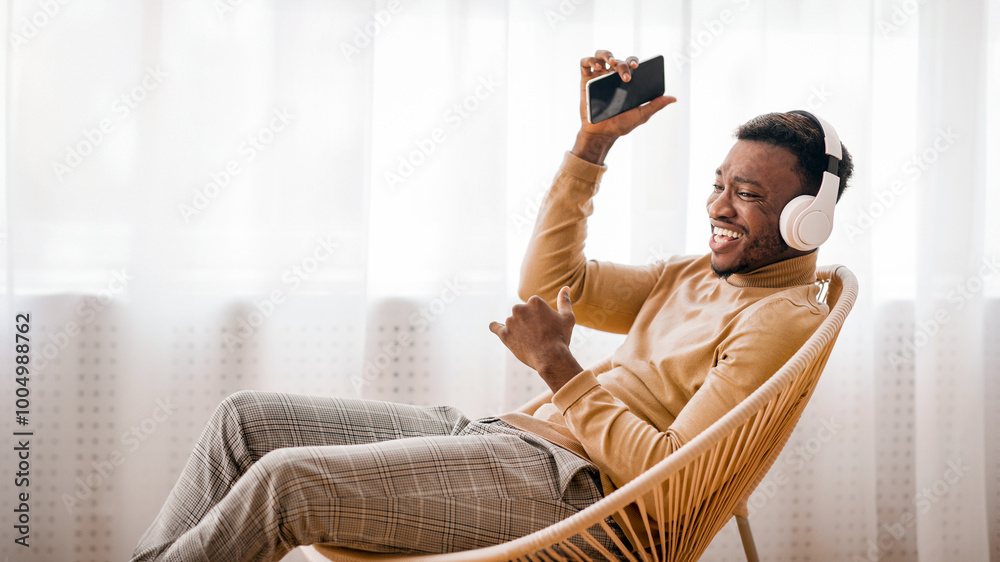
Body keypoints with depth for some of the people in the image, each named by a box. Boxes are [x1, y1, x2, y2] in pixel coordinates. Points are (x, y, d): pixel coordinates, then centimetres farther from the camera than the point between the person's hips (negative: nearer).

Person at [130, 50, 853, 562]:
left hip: (570, 480, -10)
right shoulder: (699, 277, 20)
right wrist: (594, 142, 18)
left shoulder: (786, 317, -8)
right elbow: (550, 282, 23)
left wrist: (559, 367, -12)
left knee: (285, 479, -24)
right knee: (247, 418, 1)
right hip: (504, 435, 10)